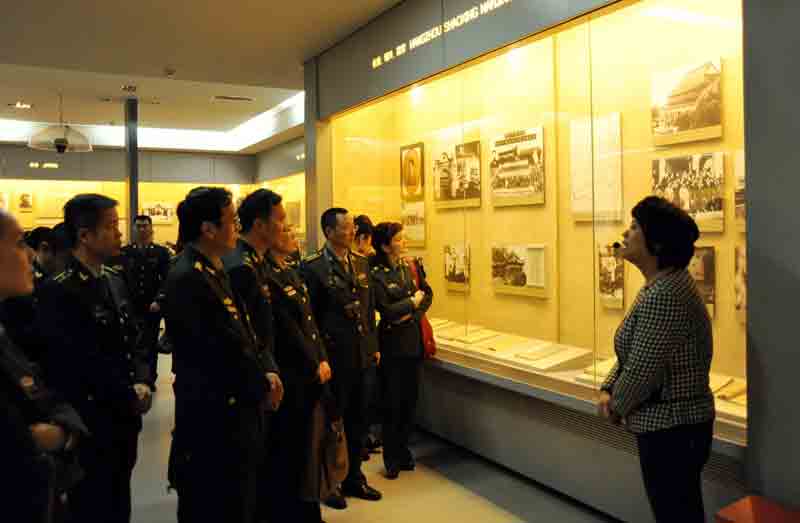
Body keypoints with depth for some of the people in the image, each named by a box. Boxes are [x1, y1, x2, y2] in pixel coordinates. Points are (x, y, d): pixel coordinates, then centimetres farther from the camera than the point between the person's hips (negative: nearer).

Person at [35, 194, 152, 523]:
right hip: (89, 427, -7)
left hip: (122, 421, 7)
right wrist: (131, 397, -12)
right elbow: (80, 365, -22)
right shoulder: (58, 291, -19)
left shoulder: (110, 281, 7)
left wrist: (141, 382, -7)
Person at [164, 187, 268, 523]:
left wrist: (261, 376, 1)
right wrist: (261, 384, -9)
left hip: (235, 409, 10)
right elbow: (225, 349, -23)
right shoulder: (187, 278, -21)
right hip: (214, 419, -10)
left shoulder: (214, 270, 10)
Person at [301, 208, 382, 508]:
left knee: (357, 421, 16)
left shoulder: (361, 263, 8)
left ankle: (353, 478, 33)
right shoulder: (313, 267, -12)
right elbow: (309, 317, -10)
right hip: (332, 356, -6)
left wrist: (374, 346, 12)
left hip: (361, 355, 6)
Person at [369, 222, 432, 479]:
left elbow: (427, 295, 3)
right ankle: (391, 458, 20)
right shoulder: (376, 275, -13)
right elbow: (386, 310, -19)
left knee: (410, 400, 13)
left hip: (414, 342, 5)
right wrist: (413, 301, -8)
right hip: (393, 344, -5)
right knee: (392, 402, 5)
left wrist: (411, 313, -13)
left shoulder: (412, 266, 5)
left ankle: (403, 450, 30)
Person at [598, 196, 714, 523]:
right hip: (670, 423, 10)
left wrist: (617, 406, -7)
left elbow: (642, 369, -24)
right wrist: (608, 390, 2)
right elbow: (631, 351, 14)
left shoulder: (665, 294, -26)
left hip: (671, 428, -10)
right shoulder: (659, 286, 8)